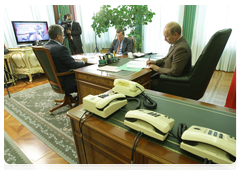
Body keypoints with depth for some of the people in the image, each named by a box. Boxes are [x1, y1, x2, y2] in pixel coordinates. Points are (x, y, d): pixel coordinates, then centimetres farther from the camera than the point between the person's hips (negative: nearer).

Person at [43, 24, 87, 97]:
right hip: (65, 84, -9)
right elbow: (74, 65, -21)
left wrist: (75, 61, 6)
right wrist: (83, 61, -2)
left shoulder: (45, 46, 4)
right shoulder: (61, 48, -25)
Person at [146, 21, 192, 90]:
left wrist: (158, 69, -16)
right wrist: (156, 62, -1)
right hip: (170, 75, 9)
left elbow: (174, 72, -28)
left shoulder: (181, 48, -28)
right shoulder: (176, 42, 2)